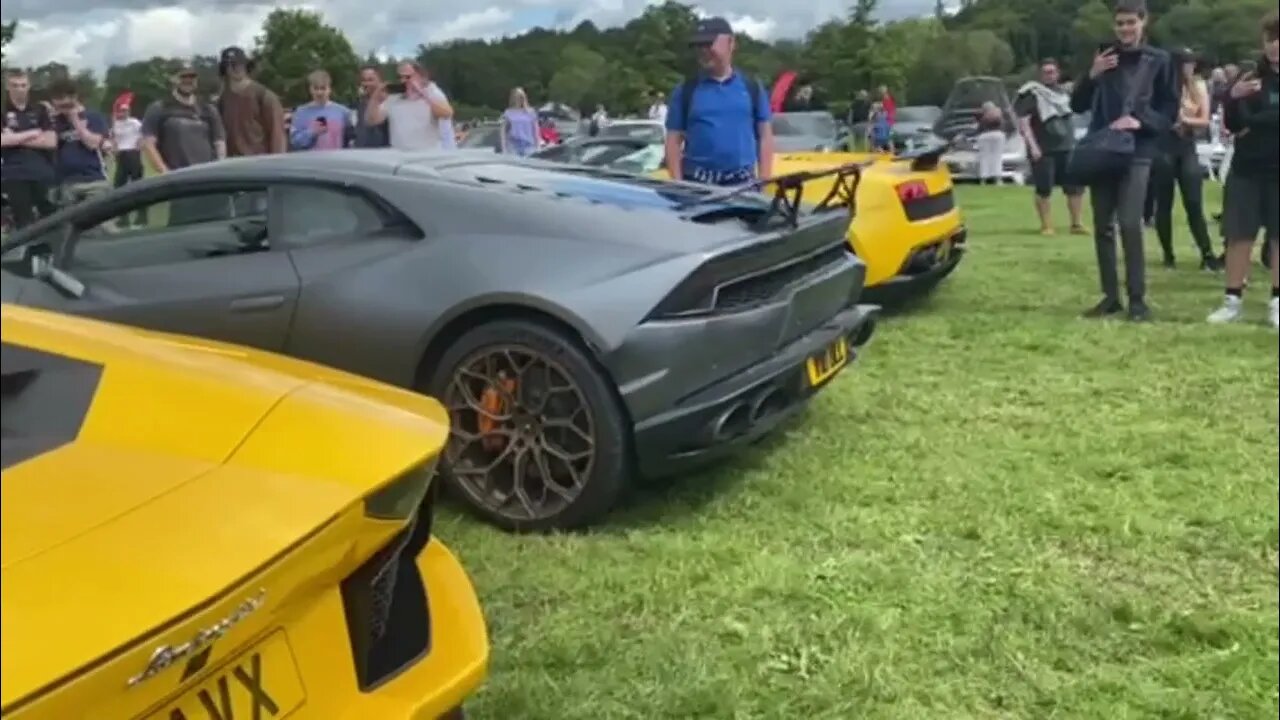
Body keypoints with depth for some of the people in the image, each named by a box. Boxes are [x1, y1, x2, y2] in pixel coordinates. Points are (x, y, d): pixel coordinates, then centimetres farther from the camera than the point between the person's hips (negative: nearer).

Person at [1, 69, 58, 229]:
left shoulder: (40, 110, 8)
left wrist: (16, 139, -8)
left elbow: (51, 141, -3)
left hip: (42, 173, 1)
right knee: (23, 222, 3)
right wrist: (32, 134, -9)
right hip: (14, 175, -1)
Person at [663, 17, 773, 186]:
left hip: (743, 181, 2)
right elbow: (674, 141, 4)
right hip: (697, 182, -1)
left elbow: (765, 136, 10)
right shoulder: (686, 90, 6)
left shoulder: (751, 88, 9)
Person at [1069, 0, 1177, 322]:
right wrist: (1092, 75, -7)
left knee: (1129, 224, -14)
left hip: (1137, 153, -3)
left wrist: (1141, 121, -15)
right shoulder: (1104, 57, 11)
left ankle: (1137, 298, -6)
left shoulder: (1159, 60, 3)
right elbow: (1077, 105, 9)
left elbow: (1170, 111, 3)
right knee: (1103, 226, 4)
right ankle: (1110, 296, 13)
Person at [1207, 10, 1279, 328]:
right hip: (1247, 168, 1)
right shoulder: (1253, 79, 5)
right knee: (1239, 235, 2)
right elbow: (1234, 125, -1)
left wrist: (1254, 124, -10)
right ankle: (1233, 300, 8)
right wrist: (1233, 98, -17)